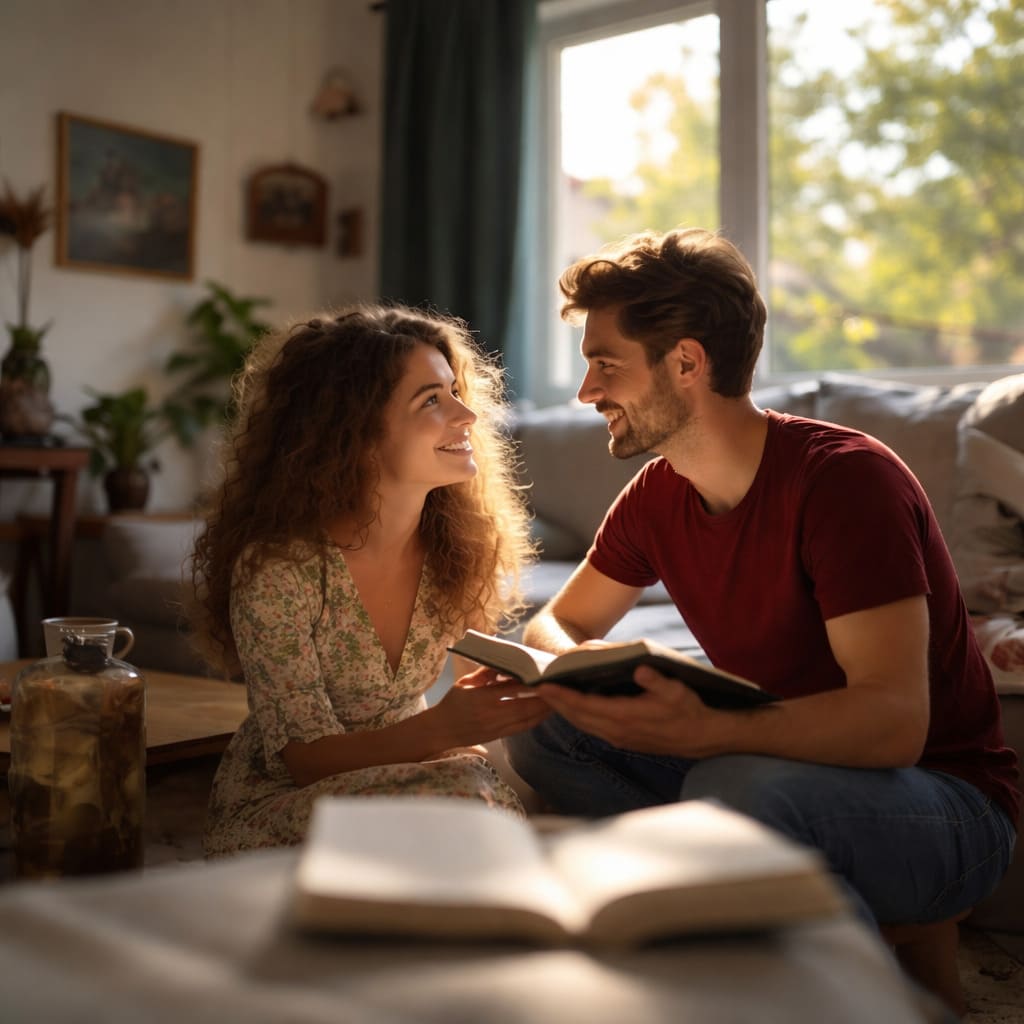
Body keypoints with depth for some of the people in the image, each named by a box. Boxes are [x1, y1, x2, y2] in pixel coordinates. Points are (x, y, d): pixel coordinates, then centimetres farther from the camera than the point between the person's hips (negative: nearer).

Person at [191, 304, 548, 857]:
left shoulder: (467, 545, -6)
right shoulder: (275, 568, -23)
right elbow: (306, 759, -20)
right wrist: (439, 732, -37)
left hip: (401, 778, 5)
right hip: (274, 807, -5)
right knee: (460, 792, -33)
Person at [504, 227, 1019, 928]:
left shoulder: (845, 477, -22)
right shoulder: (657, 496, 0)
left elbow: (894, 721, -31)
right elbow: (557, 623, 9)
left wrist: (700, 731, -48)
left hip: (940, 800, -6)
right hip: (777, 761, 6)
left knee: (736, 785, -38)